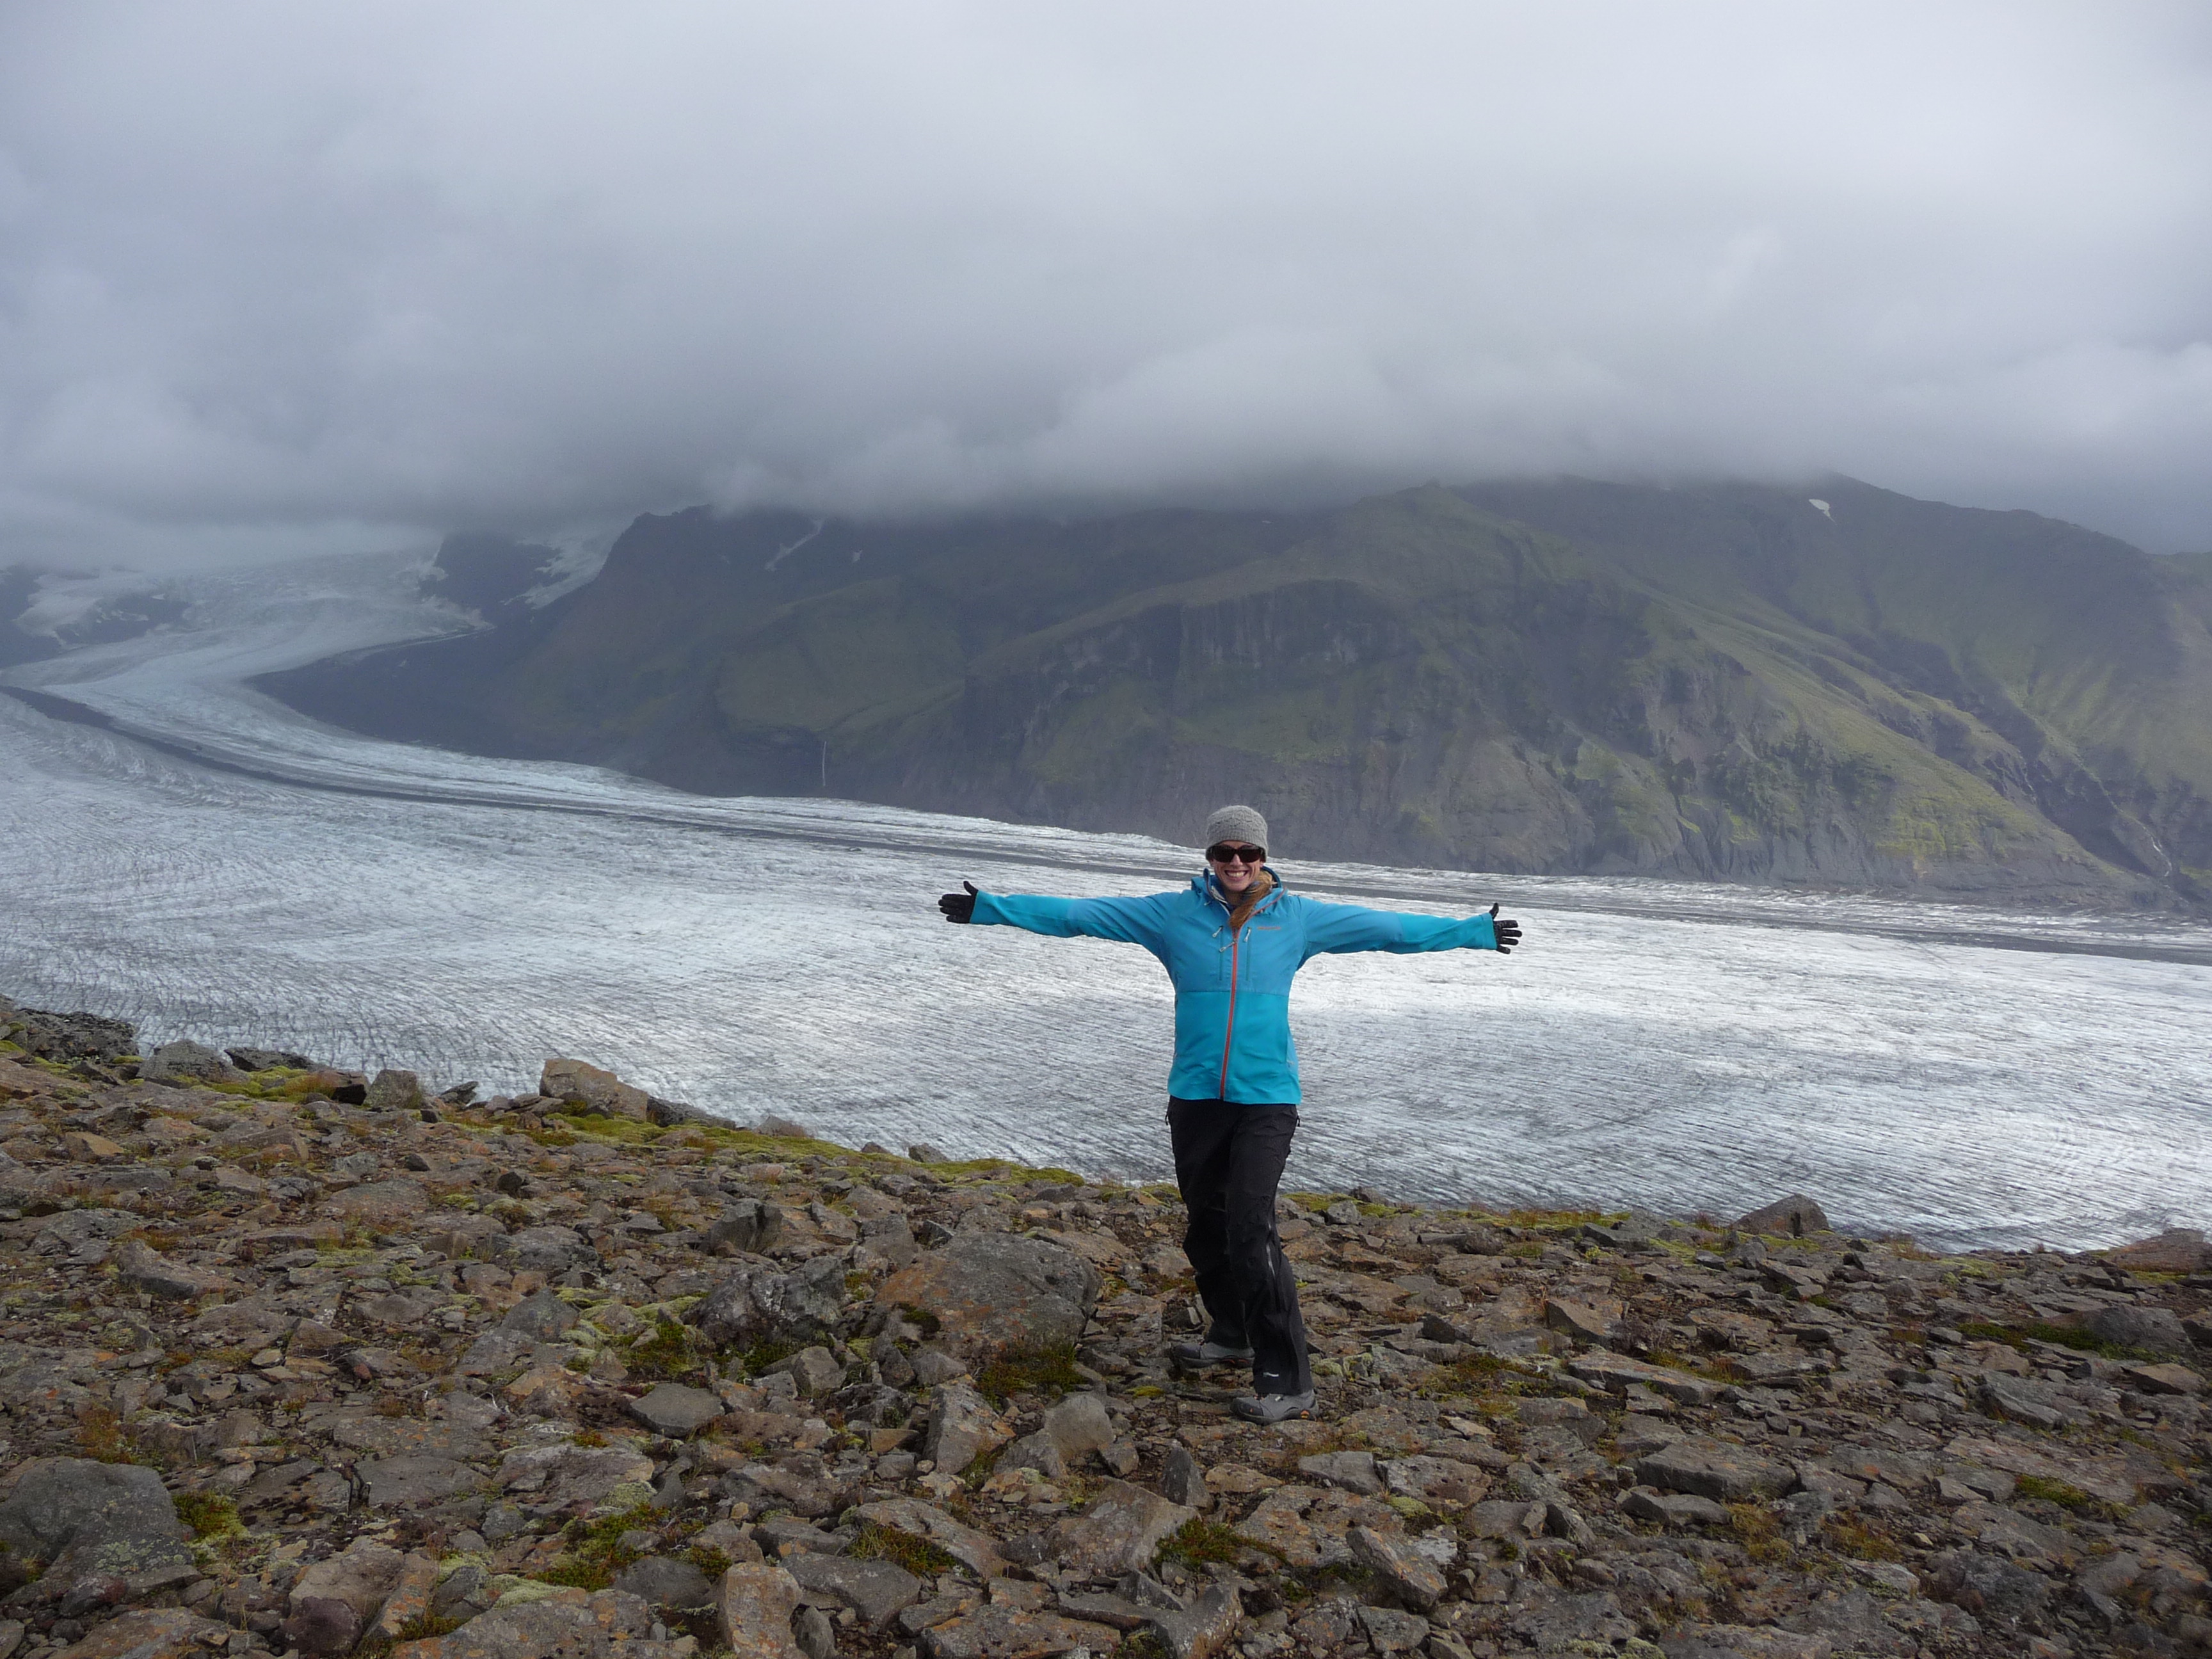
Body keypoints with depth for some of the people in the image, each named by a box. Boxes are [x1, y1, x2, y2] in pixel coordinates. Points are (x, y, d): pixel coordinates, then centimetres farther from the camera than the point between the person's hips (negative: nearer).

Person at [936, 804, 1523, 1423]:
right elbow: (1078, 914, 5)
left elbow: (1388, 927, 12)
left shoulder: (1297, 917, 4)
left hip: (1267, 1098, -3)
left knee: (1250, 1227, -15)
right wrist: (988, 907, 3)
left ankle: (1288, 1382, -10)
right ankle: (1231, 1335, 38)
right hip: (1195, 1095, 3)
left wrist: (1475, 932, 14)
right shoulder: (1173, 913, 4)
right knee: (1206, 1225, 13)